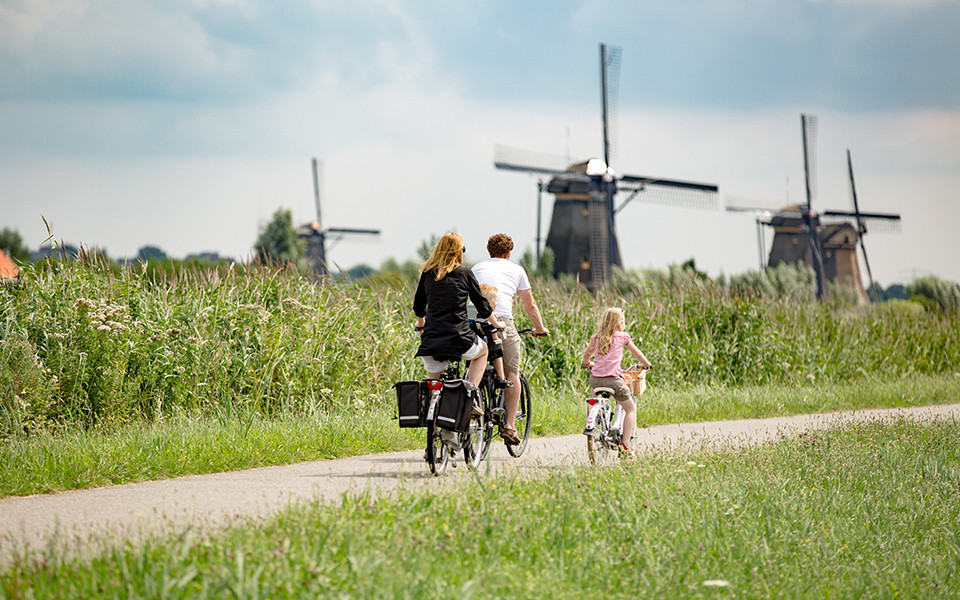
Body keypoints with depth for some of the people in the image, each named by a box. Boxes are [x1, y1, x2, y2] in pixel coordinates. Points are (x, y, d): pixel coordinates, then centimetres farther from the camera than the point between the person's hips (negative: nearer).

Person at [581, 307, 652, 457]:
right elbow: (637, 353, 18)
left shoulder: (595, 338, 15)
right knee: (631, 408, 12)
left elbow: (586, 356, 28)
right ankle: (624, 444, 4)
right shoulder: (622, 336, 6)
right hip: (613, 379, -4)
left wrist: (589, 363, 51)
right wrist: (645, 363, 37)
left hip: (595, 378, 4)